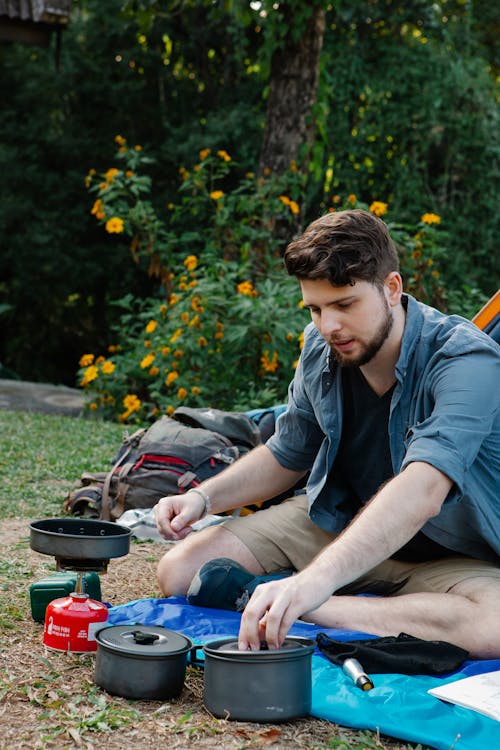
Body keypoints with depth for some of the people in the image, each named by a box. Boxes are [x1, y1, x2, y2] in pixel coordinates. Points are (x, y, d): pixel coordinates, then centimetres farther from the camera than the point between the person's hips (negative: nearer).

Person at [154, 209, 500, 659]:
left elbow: (421, 494, -45)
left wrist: (313, 583, -58)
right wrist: (204, 497, -8)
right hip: (338, 519, 4)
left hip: (452, 553, -4)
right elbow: (286, 456, 10)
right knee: (180, 571, -6)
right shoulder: (321, 347, -7)